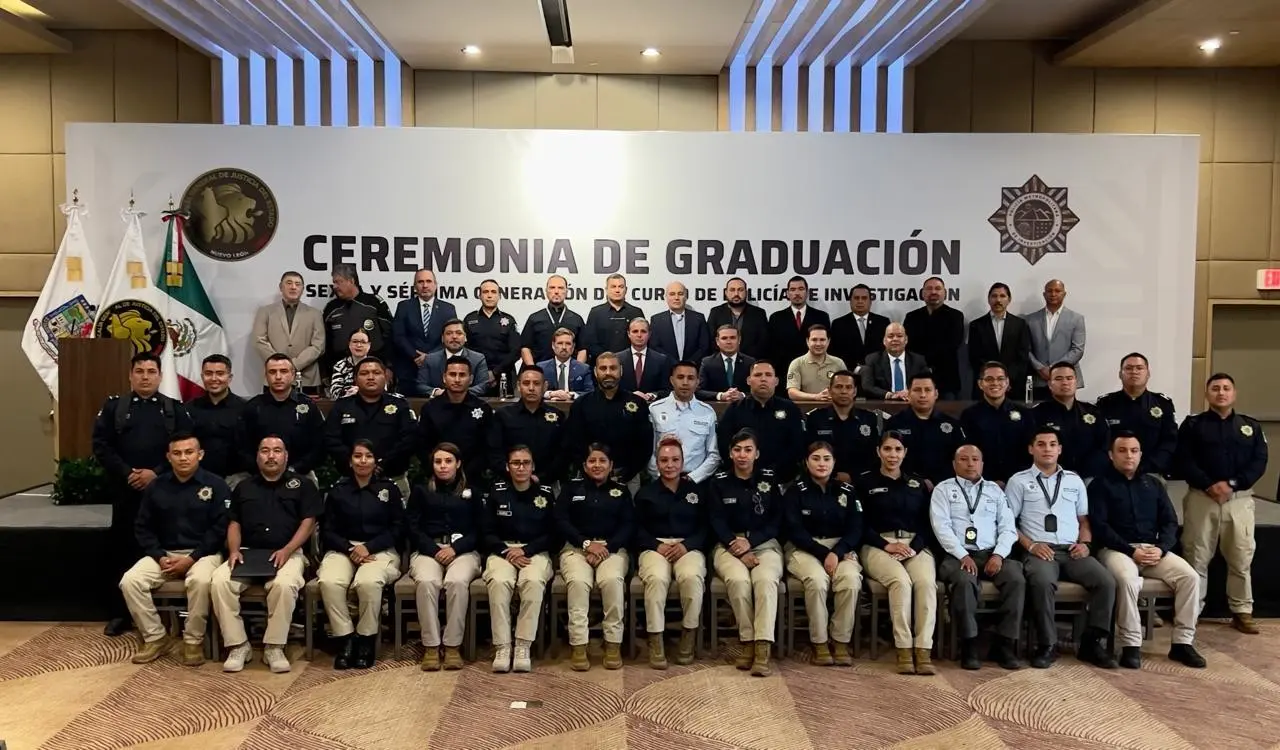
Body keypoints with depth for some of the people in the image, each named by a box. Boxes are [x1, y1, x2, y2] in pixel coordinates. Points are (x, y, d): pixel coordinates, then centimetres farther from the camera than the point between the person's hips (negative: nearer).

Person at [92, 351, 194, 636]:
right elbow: (101, 445, 1)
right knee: (123, 549, 5)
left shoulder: (175, 409, 7)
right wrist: (127, 473, -11)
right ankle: (120, 614, 14)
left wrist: (157, 473, -12)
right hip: (125, 490, 1)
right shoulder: (113, 406, 8)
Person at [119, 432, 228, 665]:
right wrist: (159, 557, -7)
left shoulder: (215, 485, -4)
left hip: (202, 553, -4)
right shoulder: (156, 486, 9)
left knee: (201, 581, -36)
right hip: (164, 553, 4)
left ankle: (194, 641, -16)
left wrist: (191, 559, -17)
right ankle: (155, 637, -5)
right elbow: (142, 527, 9)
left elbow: (220, 528, -9)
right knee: (130, 581, -20)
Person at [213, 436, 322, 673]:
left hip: (288, 553, -3)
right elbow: (234, 523, 16)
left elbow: (308, 522, 1)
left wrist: (287, 550, -13)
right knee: (220, 581, -26)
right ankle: (238, 645, -14)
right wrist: (234, 550, -4)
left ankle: (274, 647, -20)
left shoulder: (302, 485, 9)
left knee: (285, 585, -36)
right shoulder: (244, 487, 20)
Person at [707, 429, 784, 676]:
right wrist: (738, 549, -16)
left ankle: (763, 648, -35)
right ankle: (747, 641, -18)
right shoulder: (718, 482, 7)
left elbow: (776, 520, 4)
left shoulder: (769, 479, 8)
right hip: (729, 545, 0)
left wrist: (750, 541, -12)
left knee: (766, 579, -33)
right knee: (738, 580, -33)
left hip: (764, 544, 0)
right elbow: (717, 522, 0)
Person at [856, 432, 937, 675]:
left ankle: (923, 650, -29)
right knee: (901, 580, -33)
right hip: (878, 545, -3)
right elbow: (860, 523, 1)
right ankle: (904, 649, -27)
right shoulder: (865, 481, 8)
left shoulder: (917, 484, 19)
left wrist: (914, 546, -8)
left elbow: (927, 523, 11)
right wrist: (886, 545, -13)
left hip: (915, 544, 3)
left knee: (927, 582, -30)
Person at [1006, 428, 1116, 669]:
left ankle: (1091, 642, -8)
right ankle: (1047, 645, -19)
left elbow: (1083, 520, 21)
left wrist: (1085, 543, 1)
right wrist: (1030, 545, -10)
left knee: (1106, 581, -24)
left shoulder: (1074, 480, 20)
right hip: (1039, 551, -4)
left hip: (1072, 551, 4)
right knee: (1043, 582, -36)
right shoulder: (1019, 481, 9)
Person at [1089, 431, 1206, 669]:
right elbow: (1099, 526, -8)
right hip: (1116, 549, -5)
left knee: (1190, 576, -18)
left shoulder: (1153, 484, 18)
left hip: (1153, 549, 5)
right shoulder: (1100, 485, 2)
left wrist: (1161, 548, -8)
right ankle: (1131, 645, -23)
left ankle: (1183, 642, -8)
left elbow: (1170, 522, 12)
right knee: (1128, 580, -35)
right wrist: (1131, 551, -17)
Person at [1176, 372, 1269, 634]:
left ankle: (1242, 612, 15)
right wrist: (1209, 485, -17)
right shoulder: (1192, 425, 4)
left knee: (1241, 558, 5)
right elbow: (1185, 462, -4)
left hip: (1240, 499, 2)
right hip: (1202, 497, -2)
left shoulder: (1251, 426, 11)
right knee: (1196, 558, 2)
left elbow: (1259, 462, 1)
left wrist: (1232, 484, -14)